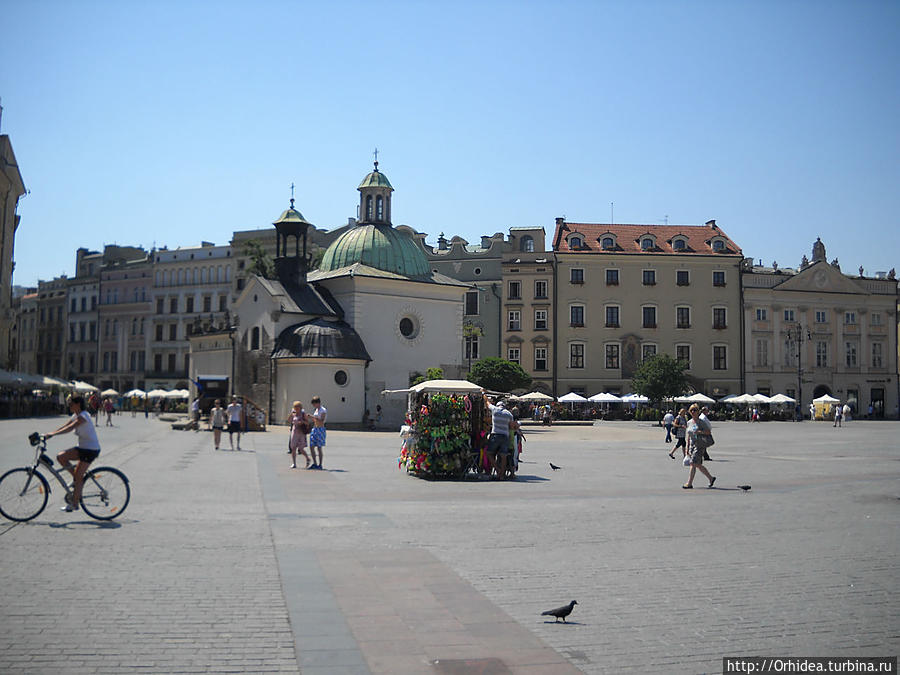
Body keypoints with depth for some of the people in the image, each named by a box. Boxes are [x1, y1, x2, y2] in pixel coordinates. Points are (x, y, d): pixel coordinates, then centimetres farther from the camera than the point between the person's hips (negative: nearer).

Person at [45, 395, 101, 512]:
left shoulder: (83, 416, -18)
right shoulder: (76, 416, 12)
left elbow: (69, 428, -30)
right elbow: (64, 427, 7)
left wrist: (53, 434, -35)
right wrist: (49, 434, -4)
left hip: (91, 449, -9)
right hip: (82, 447, 9)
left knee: (78, 476, -7)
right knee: (60, 457, -5)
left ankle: (74, 504, 1)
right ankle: (77, 478, 8)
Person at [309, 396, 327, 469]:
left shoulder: (323, 411, -10)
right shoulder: (316, 410, 15)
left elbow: (322, 422, -20)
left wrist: (313, 417, -23)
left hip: (320, 429, -8)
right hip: (314, 429, 8)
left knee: (319, 448, -5)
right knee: (311, 447, 5)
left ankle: (320, 465, 1)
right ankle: (314, 463, 13)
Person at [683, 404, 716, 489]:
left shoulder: (701, 422, -6)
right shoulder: (689, 423, 12)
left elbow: (709, 432, -8)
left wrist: (699, 432, -21)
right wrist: (687, 447, 17)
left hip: (700, 445, -7)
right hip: (692, 445, 7)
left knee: (693, 463, -12)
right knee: (698, 465, 8)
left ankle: (689, 483, -10)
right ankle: (711, 478, 24)